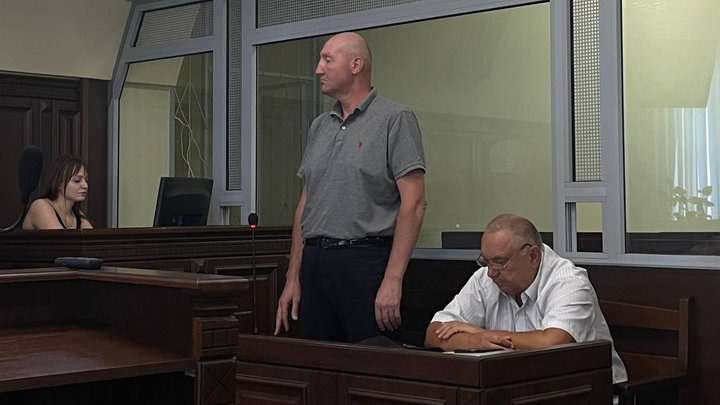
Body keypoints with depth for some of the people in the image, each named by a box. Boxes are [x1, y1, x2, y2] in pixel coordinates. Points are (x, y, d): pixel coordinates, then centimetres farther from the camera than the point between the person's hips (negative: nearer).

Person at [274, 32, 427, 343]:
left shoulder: (394, 120, -3)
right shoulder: (319, 127, 17)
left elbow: (413, 203, -10)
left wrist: (393, 280, -17)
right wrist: (293, 278, 13)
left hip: (366, 260, -6)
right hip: (314, 264, 6)